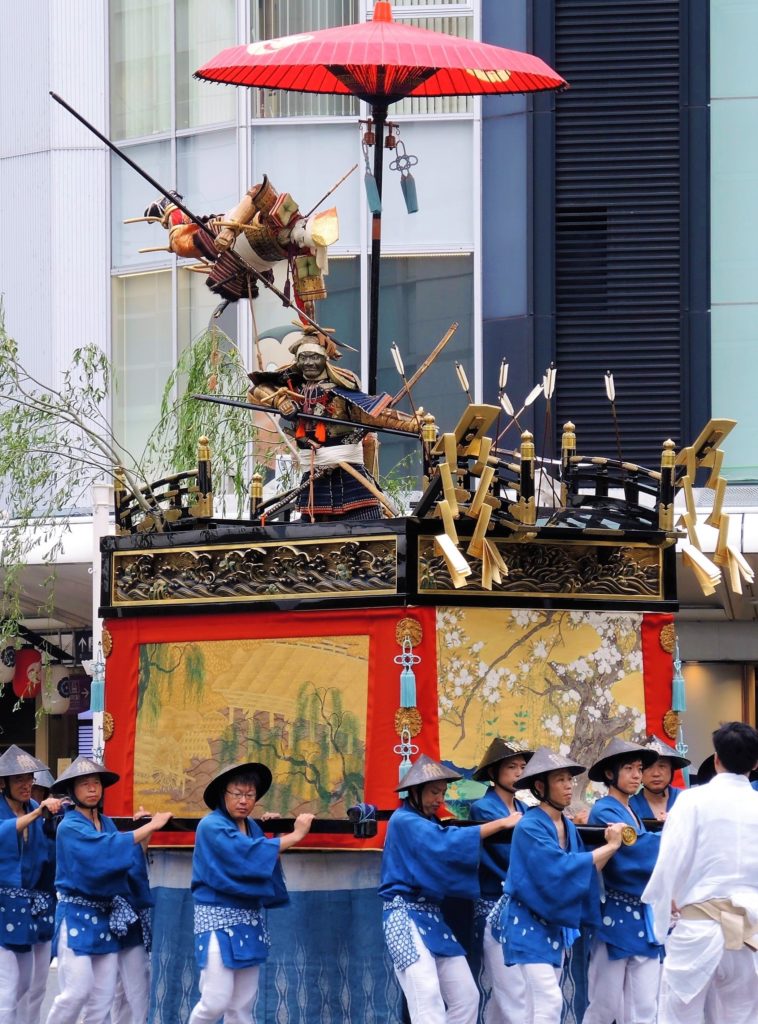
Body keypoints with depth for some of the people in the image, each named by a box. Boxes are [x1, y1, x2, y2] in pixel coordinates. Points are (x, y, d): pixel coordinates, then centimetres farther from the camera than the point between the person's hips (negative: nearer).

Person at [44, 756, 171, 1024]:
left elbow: (125, 858, 8)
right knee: (78, 990, -15)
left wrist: (146, 832, -7)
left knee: (103, 997, 4)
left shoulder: (106, 823, 13)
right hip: (77, 915, -7)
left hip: (106, 916, 7)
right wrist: (150, 826, -26)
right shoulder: (70, 827, -11)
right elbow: (106, 848, -26)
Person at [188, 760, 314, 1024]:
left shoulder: (252, 827, 11)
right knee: (216, 1001, -14)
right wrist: (295, 835, -23)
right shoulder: (212, 827, -12)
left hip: (250, 921, 7)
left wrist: (272, 836, 2)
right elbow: (248, 855, -26)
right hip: (218, 919, -7)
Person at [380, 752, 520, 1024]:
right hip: (406, 915, -9)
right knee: (428, 1000, -22)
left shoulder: (428, 823, 20)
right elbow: (448, 843, -21)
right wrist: (501, 823, -20)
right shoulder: (404, 821, -11)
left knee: (466, 997, 2)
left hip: (431, 916, 9)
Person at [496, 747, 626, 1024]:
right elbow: (560, 869, -26)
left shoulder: (568, 827, 8)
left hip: (556, 923, 8)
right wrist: (609, 847, -21)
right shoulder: (529, 827, -18)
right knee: (550, 1001, -16)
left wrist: (611, 846, -9)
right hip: (529, 923, -8)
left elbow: (583, 871, 6)